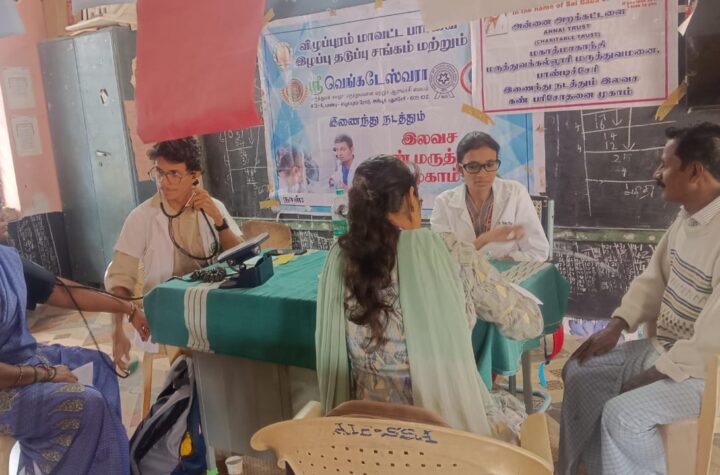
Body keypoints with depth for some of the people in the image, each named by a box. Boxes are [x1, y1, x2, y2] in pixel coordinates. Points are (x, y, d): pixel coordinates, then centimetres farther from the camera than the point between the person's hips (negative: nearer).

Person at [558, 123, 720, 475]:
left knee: (622, 413, -25)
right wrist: (615, 327, 1)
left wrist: (649, 378, -19)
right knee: (580, 372, 7)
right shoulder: (688, 216, 3)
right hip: (665, 348, 10)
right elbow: (653, 279, 11)